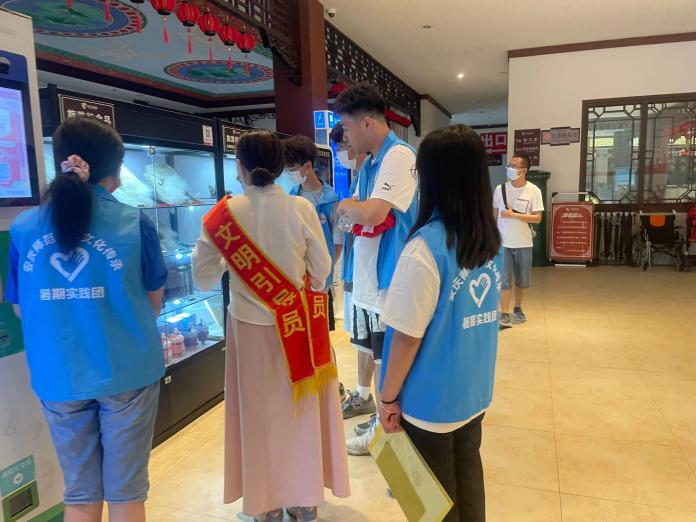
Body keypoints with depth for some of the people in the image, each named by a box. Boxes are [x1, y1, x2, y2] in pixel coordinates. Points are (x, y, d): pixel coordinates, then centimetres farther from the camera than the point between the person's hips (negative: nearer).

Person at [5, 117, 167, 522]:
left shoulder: (23, 227, -3)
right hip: (127, 373, -2)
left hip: (59, 378, 3)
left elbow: (21, 309, 9)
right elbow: (154, 305, -1)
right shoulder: (134, 223, -10)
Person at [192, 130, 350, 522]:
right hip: (297, 325, 0)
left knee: (259, 412, 16)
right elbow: (322, 270, -4)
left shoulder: (225, 214, -10)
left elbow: (204, 277, -4)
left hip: (250, 326, 0)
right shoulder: (301, 208, -11)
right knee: (301, 408, 16)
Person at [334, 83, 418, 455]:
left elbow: (371, 214, -30)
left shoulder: (399, 156, -19)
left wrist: (347, 206, -9)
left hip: (386, 277, -9)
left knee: (383, 356, 7)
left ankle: (381, 422, 26)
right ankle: (363, 397, 48)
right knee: (364, 342, 25)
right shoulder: (370, 162, 11)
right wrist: (353, 208, -10)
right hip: (364, 273, 9)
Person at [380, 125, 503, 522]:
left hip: (432, 399, -6)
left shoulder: (425, 248, -25)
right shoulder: (491, 239, -1)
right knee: (469, 472, 24)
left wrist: (388, 399, -8)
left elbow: (407, 337, -21)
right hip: (475, 390, 6)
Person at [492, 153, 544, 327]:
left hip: (524, 243, 0)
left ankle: (517, 308, 33)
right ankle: (505, 315, -1)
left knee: (522, 280, 13)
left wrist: (514, 215, -18)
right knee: (504, 279, -4)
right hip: (503, 242, 0)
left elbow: (537, 218, -9)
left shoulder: (533, 190, -6)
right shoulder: (500, 189, -2)